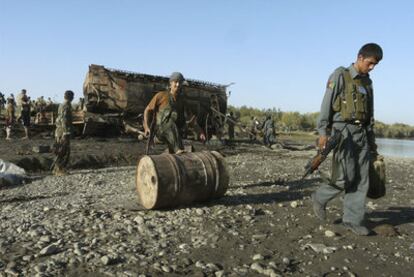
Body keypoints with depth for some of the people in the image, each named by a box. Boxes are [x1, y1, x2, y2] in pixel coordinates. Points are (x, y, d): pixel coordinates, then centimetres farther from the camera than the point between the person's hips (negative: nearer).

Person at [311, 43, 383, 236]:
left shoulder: (367, 82, 18)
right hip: (343, 131, -6)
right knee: (345, 177, -12)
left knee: (361, 180, 2)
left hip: (361, 133, 7)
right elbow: (327, 104, -7)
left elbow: (370, 114, 21)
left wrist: (372, 140, 18)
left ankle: (352, 220, 10)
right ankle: (320, 198, 13)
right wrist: (323, 132, -15)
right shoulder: (340, 76, -1)